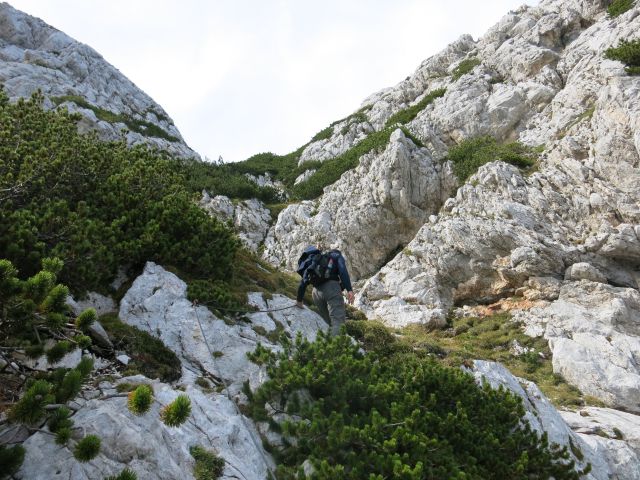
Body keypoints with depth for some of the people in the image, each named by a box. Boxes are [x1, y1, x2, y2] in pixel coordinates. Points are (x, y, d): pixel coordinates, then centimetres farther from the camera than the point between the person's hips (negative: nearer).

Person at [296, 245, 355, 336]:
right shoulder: (336, 255, 23)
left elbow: (303, 282, 29)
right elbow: (343, 270, 0)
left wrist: (299, 300, 37)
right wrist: (349, 290, -10)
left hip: (316, 292, 5)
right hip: (331, 287, -5)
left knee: (330, 322, 14)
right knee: (338, 321, -16)